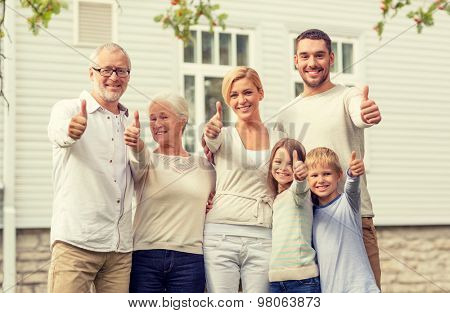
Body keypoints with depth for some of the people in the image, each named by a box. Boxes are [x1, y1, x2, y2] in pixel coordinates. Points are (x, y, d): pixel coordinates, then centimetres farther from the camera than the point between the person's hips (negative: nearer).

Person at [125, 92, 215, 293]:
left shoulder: (205, 166, 12)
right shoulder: (147, 159, 4)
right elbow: (140, 164, -21)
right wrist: (136, 146, -43)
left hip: (190, 259, 2)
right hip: (145, 257, -1)